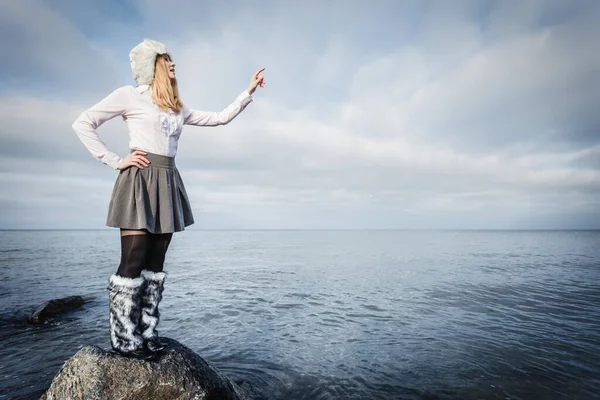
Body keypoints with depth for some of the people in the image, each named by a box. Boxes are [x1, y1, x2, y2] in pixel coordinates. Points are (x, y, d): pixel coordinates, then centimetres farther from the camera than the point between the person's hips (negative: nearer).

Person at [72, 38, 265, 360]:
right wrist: (115, 161, -8)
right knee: (133, 261, -6)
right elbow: (82, 124, -1)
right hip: (141, 181, -6)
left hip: (168, 183, 6)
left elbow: (221, 118, 18)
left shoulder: (176, 108, 19)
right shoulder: (129, 95, 2)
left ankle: (146, 332, 16)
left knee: (155, 262, 6)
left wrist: (249, 92, 14)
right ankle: (123, 339, 6)